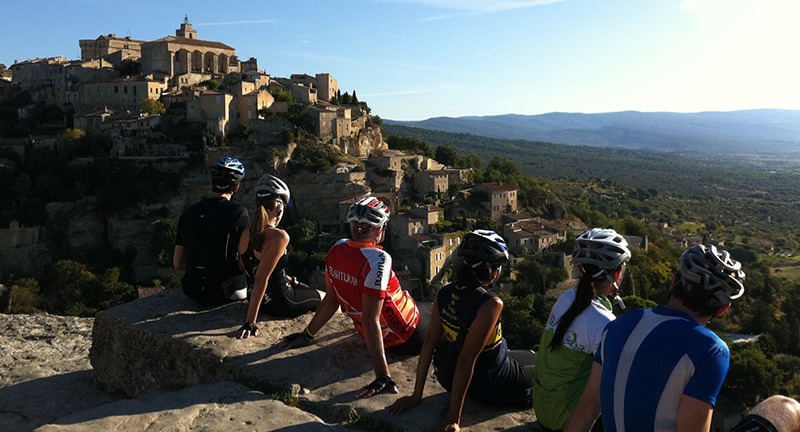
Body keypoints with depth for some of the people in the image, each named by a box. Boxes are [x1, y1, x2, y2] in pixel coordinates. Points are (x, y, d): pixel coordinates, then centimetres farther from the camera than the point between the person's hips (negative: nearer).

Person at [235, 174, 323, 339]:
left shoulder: (248, 233, -4)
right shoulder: (279, 237, -27)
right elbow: (261, 279, -32)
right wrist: (250, 321, -32)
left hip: (264, 299, 8)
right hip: (281, 302, -8)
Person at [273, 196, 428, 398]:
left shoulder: (336, 250, -8)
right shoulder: (377, 260, -30)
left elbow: (330, 302, 0)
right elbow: (370, 319, -32)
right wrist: (383, 377, -31)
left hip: (374, 336, 8)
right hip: (409, 338, -7)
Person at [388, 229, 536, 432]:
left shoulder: (445, 293, -11)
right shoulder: (490, 304, -30)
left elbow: (429, 343, -9)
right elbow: (466, 360, -31)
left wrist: (416, 396, -3)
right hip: (490, 386, -7)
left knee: (532, 356, 30)